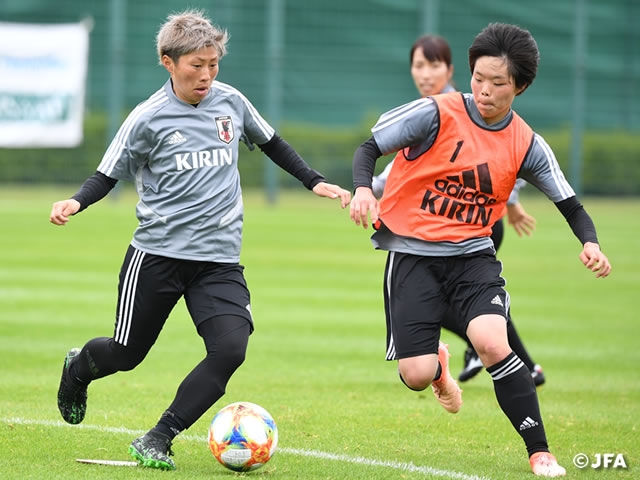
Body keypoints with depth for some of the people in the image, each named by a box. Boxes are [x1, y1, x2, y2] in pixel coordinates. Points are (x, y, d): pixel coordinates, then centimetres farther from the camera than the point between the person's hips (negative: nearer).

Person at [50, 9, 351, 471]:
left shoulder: (231, 102, 3)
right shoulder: (148, 118, -7)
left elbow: (271, 142, 21)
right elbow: (109, 174, -1)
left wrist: (314, 182, 19)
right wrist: (77, 202, -20)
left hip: (219, 259, 3)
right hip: (156, 255, -3)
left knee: (230, 349, -18)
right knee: (127, 354, 7)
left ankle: (158, 440, -9)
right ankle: (79, 367, 44)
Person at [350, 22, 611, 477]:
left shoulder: (526, 145, -2)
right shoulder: (436, 114, -12)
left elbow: (570, 203, 8)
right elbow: (369, 147, -5)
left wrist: (590, 243, -12)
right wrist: (363, 189, -26)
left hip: (473, 254, 1)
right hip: (411, 251, -1)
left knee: (492, 343, -27)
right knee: (416, 376, -9)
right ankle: (438, 364, 34)